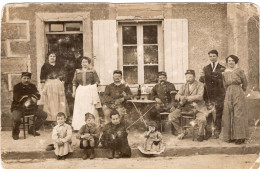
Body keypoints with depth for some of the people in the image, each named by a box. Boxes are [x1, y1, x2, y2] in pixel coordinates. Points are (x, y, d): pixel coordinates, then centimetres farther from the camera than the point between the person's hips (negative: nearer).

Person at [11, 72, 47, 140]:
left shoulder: (32, 86, 11)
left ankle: (32, 130, 12)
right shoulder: (17, 87, -4)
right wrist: (31, 97, -13)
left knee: (44, 115, -5)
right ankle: (15, 133, -1)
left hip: (31, 108, 5)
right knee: (16, 118, -35)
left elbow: (38, 95, 2)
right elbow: (17, 98, -18)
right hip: (18, 108, -5)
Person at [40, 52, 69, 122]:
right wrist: (43, 87, -4)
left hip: (59, 85, 2)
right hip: (49, 85, -2)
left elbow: (62, 76, 11)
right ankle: (51, 118, 2)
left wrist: (62, 84, 3)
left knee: (60, 102, 0)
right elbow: (42, 77, 1)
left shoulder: (59, 66, 11)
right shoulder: (45, 66, 4)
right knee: (50, 102, -2)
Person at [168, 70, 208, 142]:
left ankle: (200, 135, 0)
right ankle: (181, 132, 9)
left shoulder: (200, 85, -1)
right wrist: (180, 97, -20)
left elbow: (200, 96, -16)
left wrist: (186, 98, -21)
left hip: (197, 107, -4)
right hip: (185, 107, 4)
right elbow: (176, 96, 5)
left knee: (202, 119, -33)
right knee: (171, 116, -12)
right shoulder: (184, 86, 14)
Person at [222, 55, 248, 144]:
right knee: (228, 115, 2)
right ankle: (231, 136, 9)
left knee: (238, 115, -5)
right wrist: (229, 91, 15)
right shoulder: (225, 73, 11)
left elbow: (245, 83, 8)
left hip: (238, 94, -4)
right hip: (228, 95, 4)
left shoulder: (239, 71, 0)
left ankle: (240, 137, 0)